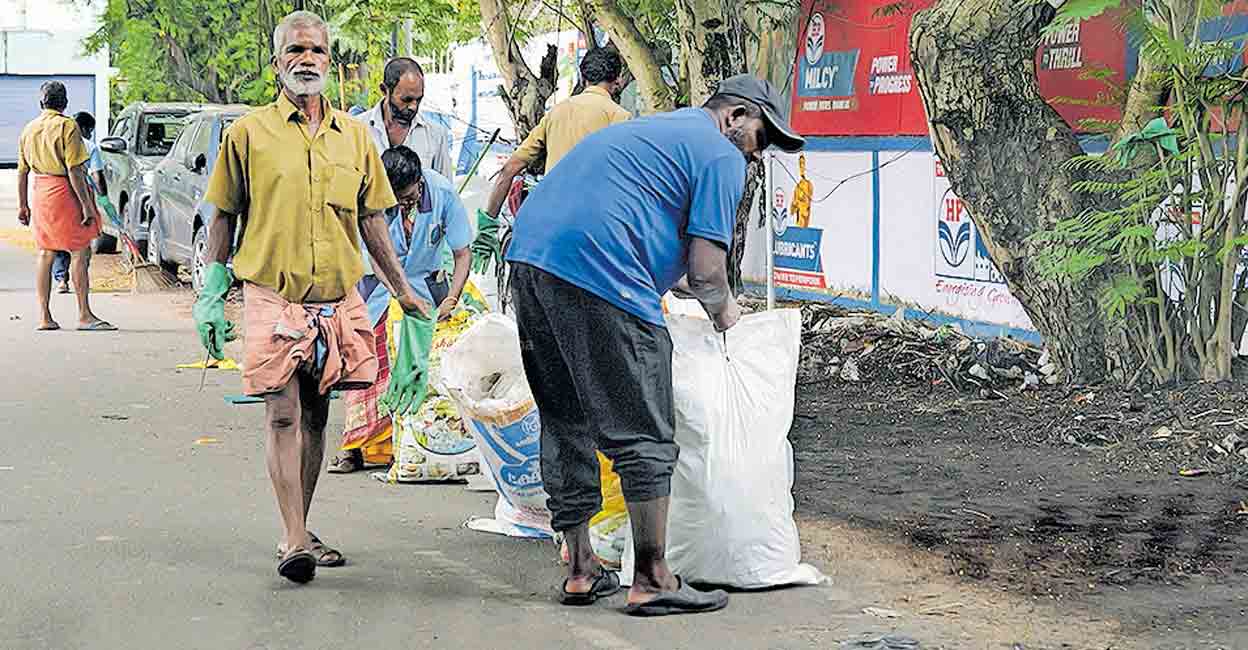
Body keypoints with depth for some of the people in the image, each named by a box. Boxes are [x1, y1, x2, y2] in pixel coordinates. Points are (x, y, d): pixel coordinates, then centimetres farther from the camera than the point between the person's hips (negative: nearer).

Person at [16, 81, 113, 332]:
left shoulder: (29, 129, 11)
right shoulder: (67, 126, -11)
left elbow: (22, 172, 14)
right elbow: (74, 171, -16)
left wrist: (23, 205, 21)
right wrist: (87, 205, -15)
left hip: (40, 192, 7)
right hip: (64, 192, -7)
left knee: (45, 253, 11)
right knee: (80, 252, -3)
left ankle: (44, 316, 11)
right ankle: (84, 315, -5)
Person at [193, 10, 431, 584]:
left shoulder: (353, 134, 11)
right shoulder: (249, 133, 2)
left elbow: (370, 219, 17)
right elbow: (224, 218, 6)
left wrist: (402, 290, 16)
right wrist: (211, 296, 2)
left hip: (338, 296, 4)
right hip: (272, 295, -4)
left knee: (315, 415, 9)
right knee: (283, 416, -8)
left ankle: (300, 532, 18)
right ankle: (294, 541, -11)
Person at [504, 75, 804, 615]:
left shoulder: (647, 130, 31)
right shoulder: (720, 155, 3)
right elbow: (705, 270, -4)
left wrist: (700, 291, 37)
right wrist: (722, 308, 16)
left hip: (529, 255, 9)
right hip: (596, 276, -9)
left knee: (567, 425, 16)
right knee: (644, 436, -1)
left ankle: (580, 570, 21)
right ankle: (652, 580, 1)